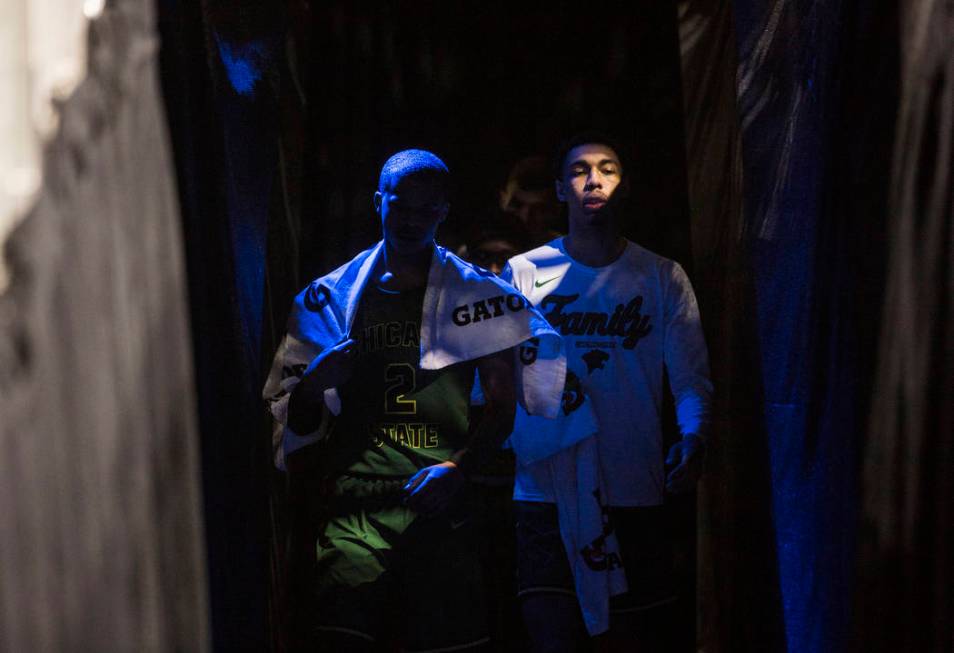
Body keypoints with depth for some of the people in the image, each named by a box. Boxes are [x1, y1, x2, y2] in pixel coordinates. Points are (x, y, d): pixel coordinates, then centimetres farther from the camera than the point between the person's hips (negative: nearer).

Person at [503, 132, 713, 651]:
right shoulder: (524, 273, 6)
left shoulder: (663, 278, 7)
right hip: (545, 490, -1)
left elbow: (691, 377, 1)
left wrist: (693, 440, -18)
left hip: (635, 496, 1)